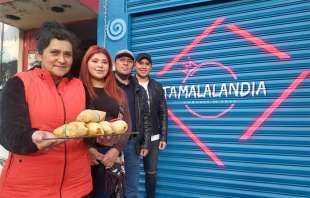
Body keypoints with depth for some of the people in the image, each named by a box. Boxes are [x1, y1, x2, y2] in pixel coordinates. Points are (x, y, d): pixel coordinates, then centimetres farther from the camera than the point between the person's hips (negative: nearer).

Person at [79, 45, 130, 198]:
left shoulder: (118, 93, 11)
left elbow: (126, 123, 6)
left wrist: (116, 149, -7)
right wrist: (87, 148, -16)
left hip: (111, 154, 3)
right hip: (85, 154, -2)